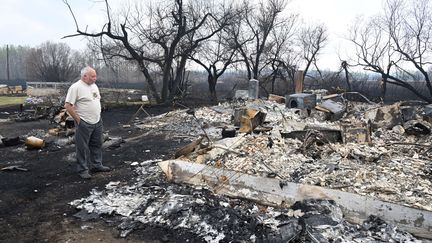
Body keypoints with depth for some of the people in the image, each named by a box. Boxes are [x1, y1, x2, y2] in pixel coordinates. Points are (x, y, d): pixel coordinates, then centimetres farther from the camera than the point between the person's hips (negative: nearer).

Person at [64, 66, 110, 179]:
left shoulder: (94, 86, 12)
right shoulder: (75, 87, -13)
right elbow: (68, 106, -16)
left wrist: (98, 116, 15)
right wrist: (78, 119, -14)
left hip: (97, 122, 8)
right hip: (84, 123, -8)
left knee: (97, 145, 16)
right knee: (83, 148, 2)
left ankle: (96, 165, 30)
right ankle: (83, 170, 12)